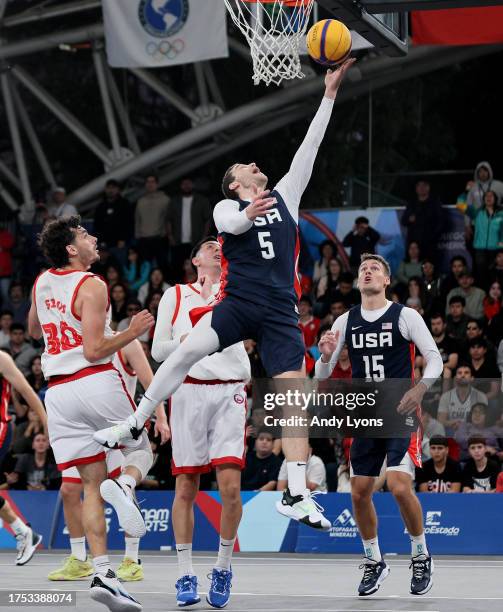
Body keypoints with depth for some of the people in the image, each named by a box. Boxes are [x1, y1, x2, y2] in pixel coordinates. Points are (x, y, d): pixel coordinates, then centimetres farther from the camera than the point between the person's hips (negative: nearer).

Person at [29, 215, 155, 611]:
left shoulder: (42, 283, 12)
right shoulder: (92, 287, -10)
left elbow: (34, 331, 31)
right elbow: (94, 351, -15)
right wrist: (133, 333, -7)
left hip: (58, 392, 5)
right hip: (97, 382, -5)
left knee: (92, 484, 5)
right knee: (141, 452, 15)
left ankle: (102, 572, -8)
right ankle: (124, 485, -22)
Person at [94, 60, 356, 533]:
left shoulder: (284, 196, 19)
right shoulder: (226, 207, 10)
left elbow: (308, 150, 14)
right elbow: (231, 223, -14)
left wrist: (329, 94, 9)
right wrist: (249, 215, -38)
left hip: (280, 313, 2)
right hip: (238, 302, -2)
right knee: (185, 353, -19)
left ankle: (296, 496, -9)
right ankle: (133, 426, -1)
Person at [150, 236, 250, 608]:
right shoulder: (175, 295, 15)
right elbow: (158, 349, 9)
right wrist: (184, 342, -8)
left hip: (230, 392, 0)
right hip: (189, 391, 0)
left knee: (230, 486, -10)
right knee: (186, 487, 0)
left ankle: (223, 569, 5)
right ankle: (185, 576, 7)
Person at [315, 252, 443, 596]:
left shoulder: (405, 316, -5)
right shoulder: (345, 322, 7)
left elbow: (435, 358, -5)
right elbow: (322, 375, 10)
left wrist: (420, 389, -23)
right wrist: (326, 356, -13)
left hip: (401, 414, -5)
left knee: (400, 486, -19)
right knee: (360, 492, 3)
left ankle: (422, 558, 1)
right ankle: (374, 563, 20)